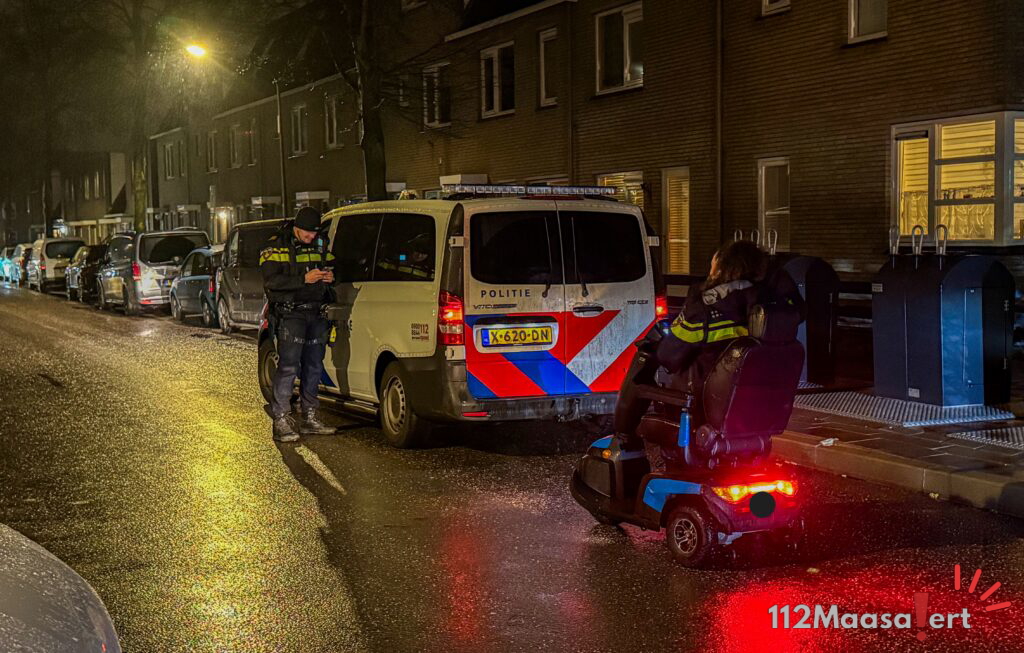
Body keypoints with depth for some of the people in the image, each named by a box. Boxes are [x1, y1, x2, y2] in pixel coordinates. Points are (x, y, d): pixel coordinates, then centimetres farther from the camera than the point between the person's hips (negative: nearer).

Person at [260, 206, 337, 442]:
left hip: (317, 314, 6)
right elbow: (271, 281, -15)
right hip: (291, 314, -6)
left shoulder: (320, 244, 12)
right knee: (288, 367, -10)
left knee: (314, 367, 10)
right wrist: (304, 279, -24)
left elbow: (331, 267, 23)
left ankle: (310, 418, 20)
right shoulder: (277, 247, -6)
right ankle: (281, 422, -6)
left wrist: (330, 277, -2)